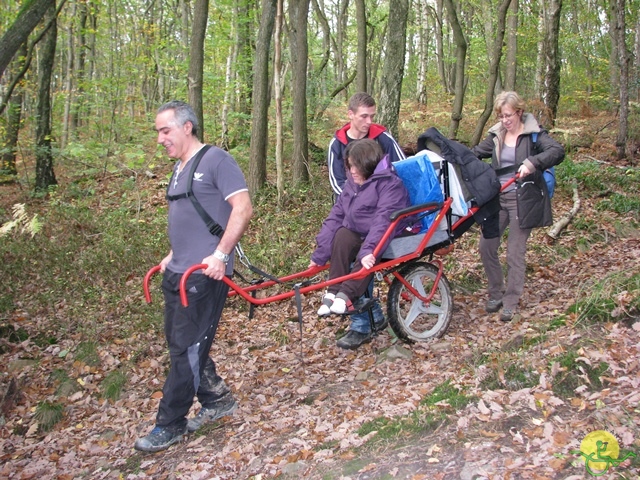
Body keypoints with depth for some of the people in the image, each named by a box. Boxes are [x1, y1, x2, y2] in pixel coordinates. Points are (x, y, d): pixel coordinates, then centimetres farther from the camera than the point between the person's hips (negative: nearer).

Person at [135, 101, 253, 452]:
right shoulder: (179, 168, 17)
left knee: (187, 348, -3)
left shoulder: (216, 160, -10)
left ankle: (170, 425, 8)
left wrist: (220, 254, -21)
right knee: (179, 342, 13)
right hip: (178, 271, 9)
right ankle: (217, 400, 30)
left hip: (206, 274, -9)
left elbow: (242, 208, -17)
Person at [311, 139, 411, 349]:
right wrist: (320, 254, -5)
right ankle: (332, 292, -25)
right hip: (361, 236, 6)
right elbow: (336, 216, 1)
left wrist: (369, 250, -44)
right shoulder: (352, 183, 6)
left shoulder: (390, 184, -15)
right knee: (342, 234, -25)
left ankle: (346, 295, -36)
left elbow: (384, 220, -30)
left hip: (389, 242, -6)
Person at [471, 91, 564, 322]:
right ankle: (496, 293, 22)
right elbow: (476, 153, 20)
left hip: (522, 200, -5)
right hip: (497, 198, 5)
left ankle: (511, 302, 12)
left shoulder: (534, 134, -6)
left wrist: (532, 163, -36)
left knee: (515, 253, -1)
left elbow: (558, 151, -21)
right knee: (486, 246, 4)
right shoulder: (496, 136, 10)